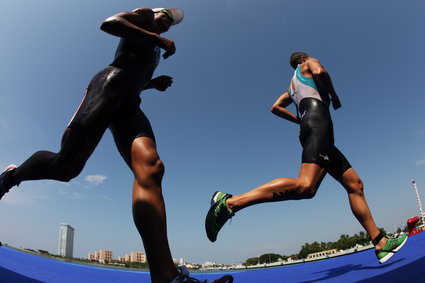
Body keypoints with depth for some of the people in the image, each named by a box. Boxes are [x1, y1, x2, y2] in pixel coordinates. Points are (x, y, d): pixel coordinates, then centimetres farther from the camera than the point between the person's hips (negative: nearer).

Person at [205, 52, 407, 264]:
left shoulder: (292, 86, 38)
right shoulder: (309, 63, 19)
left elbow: (275, 107, 32)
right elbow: (320, 71, -5)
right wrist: (335, 97, 9)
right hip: (318, 119, -10)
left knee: (355, 184, 10)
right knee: (306, 186, -31)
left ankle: (381, 243, 9)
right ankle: (231, 202, -40)